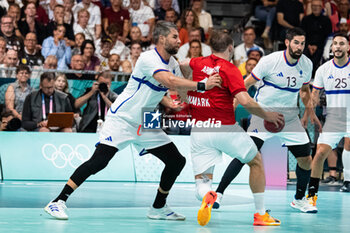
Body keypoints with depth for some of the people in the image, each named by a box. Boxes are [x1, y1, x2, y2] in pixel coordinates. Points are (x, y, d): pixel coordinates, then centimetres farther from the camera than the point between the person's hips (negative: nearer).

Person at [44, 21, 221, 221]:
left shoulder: (173, 63, 9)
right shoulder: (149, 58, -18)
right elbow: (169, 82, -33)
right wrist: (202, 85, -31)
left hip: (146, 124, 8)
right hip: (122, 119, -8)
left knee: (177, 161, 2)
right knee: (99, 161, -20)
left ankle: (158, 208, 17)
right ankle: (58, 202, -14)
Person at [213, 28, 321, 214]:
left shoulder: (307, 64, 0)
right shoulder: (270, 60, -14)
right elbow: (246, 84, -7)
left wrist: (310, 112, 19)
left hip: (290, 118, 5)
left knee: (306, 160, 1)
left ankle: (299, 199, 23)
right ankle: (219, 193, -13)